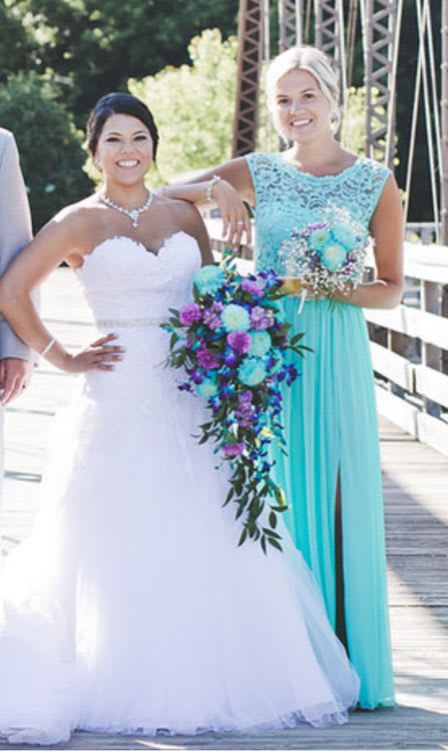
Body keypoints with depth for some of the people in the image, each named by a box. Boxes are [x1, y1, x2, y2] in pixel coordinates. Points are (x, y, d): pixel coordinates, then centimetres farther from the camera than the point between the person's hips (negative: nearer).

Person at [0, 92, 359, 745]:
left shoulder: (183, 216, 12)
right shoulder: (80, 222, 1)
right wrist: (66, 360, -4)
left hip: (190, 399, 4)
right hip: (118, 402, -4)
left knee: (205, 547, 3)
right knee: (119, 548, -2)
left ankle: (205, 680, 13)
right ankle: (126, 686, 8)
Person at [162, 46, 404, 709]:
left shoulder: (376, 182, 3)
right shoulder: (256, 174, 6)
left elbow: (392, 287, 7)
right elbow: (161, 197, 5)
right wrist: (215, 188, -12)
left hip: (337, 355, -1)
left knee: (339, 499, 0)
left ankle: (346, 662, 8)